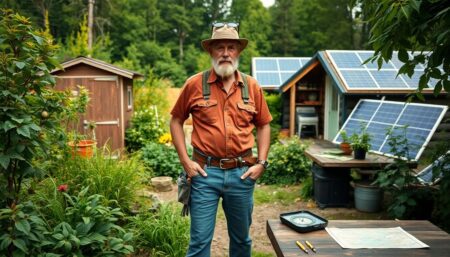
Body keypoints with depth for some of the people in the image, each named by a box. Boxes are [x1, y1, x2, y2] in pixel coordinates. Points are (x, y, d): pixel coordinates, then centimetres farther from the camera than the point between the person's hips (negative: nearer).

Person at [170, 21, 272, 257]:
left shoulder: (252, 86, 3)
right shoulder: (195, 84, -3)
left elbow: (263, 125, 11)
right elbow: (176, 121, 4)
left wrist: (261, 162, 2)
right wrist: (185, 161, -4)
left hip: (242, 173, 3)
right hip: (205, 172, -2)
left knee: (241, 238, 18)